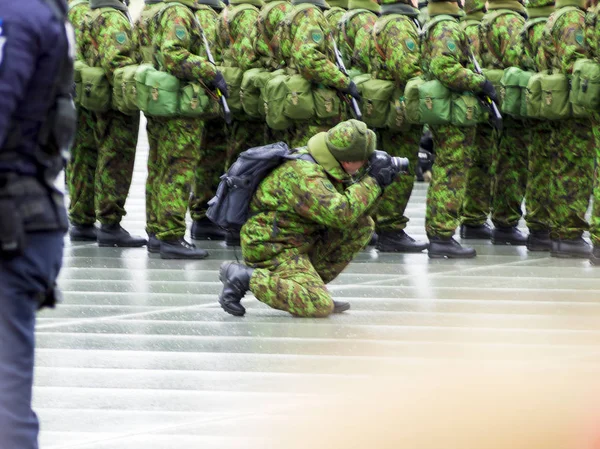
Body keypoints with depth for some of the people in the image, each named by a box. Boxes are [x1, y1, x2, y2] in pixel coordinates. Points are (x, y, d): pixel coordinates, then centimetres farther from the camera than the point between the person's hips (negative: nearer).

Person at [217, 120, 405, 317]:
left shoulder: (331, 167, 4)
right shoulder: (303, 174, -26)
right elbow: (340, 214, -34)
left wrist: (377, 183, -4)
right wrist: (373, 181, -23)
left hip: (302, 240, 10)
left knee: (363, 226, 4)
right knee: (319, 306, -25)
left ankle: (312, 285, 5)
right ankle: (246, 277, -12)